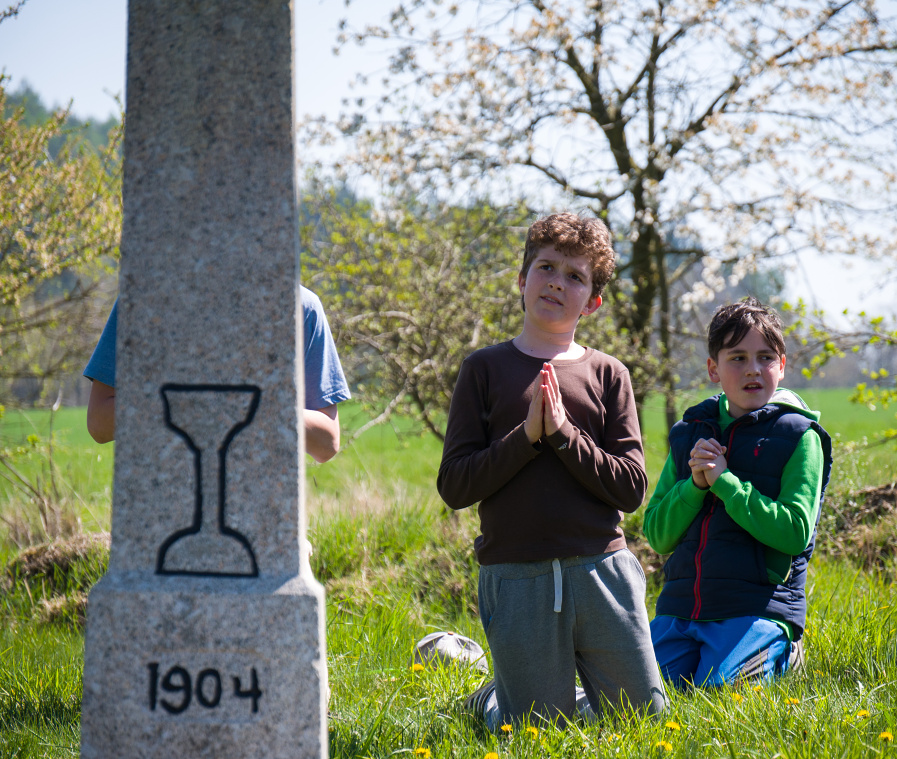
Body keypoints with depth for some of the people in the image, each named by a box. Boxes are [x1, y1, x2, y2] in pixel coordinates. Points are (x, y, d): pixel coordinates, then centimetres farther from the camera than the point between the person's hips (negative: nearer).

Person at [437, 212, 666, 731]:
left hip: (602, 571, 2)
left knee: (644, 712, 6)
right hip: (517, 581, -2)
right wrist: (527, 436, -13)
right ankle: (489, 701, 35)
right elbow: (454, 485, -3)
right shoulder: (485, 370, 3)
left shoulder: (608, 374, 6)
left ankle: (577, 685, 35)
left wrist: (563, 432, -13)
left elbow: (632, 488, -2)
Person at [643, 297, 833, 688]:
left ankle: (781, 656, 10)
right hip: (681, 608, 5)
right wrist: (695, 484, -9)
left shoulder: (798, 436, -1)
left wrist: (723, 480, -14)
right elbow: (657, 534, 8)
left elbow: (794, 532, -12)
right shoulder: (688, 433, 13)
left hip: (757, 609, -5)